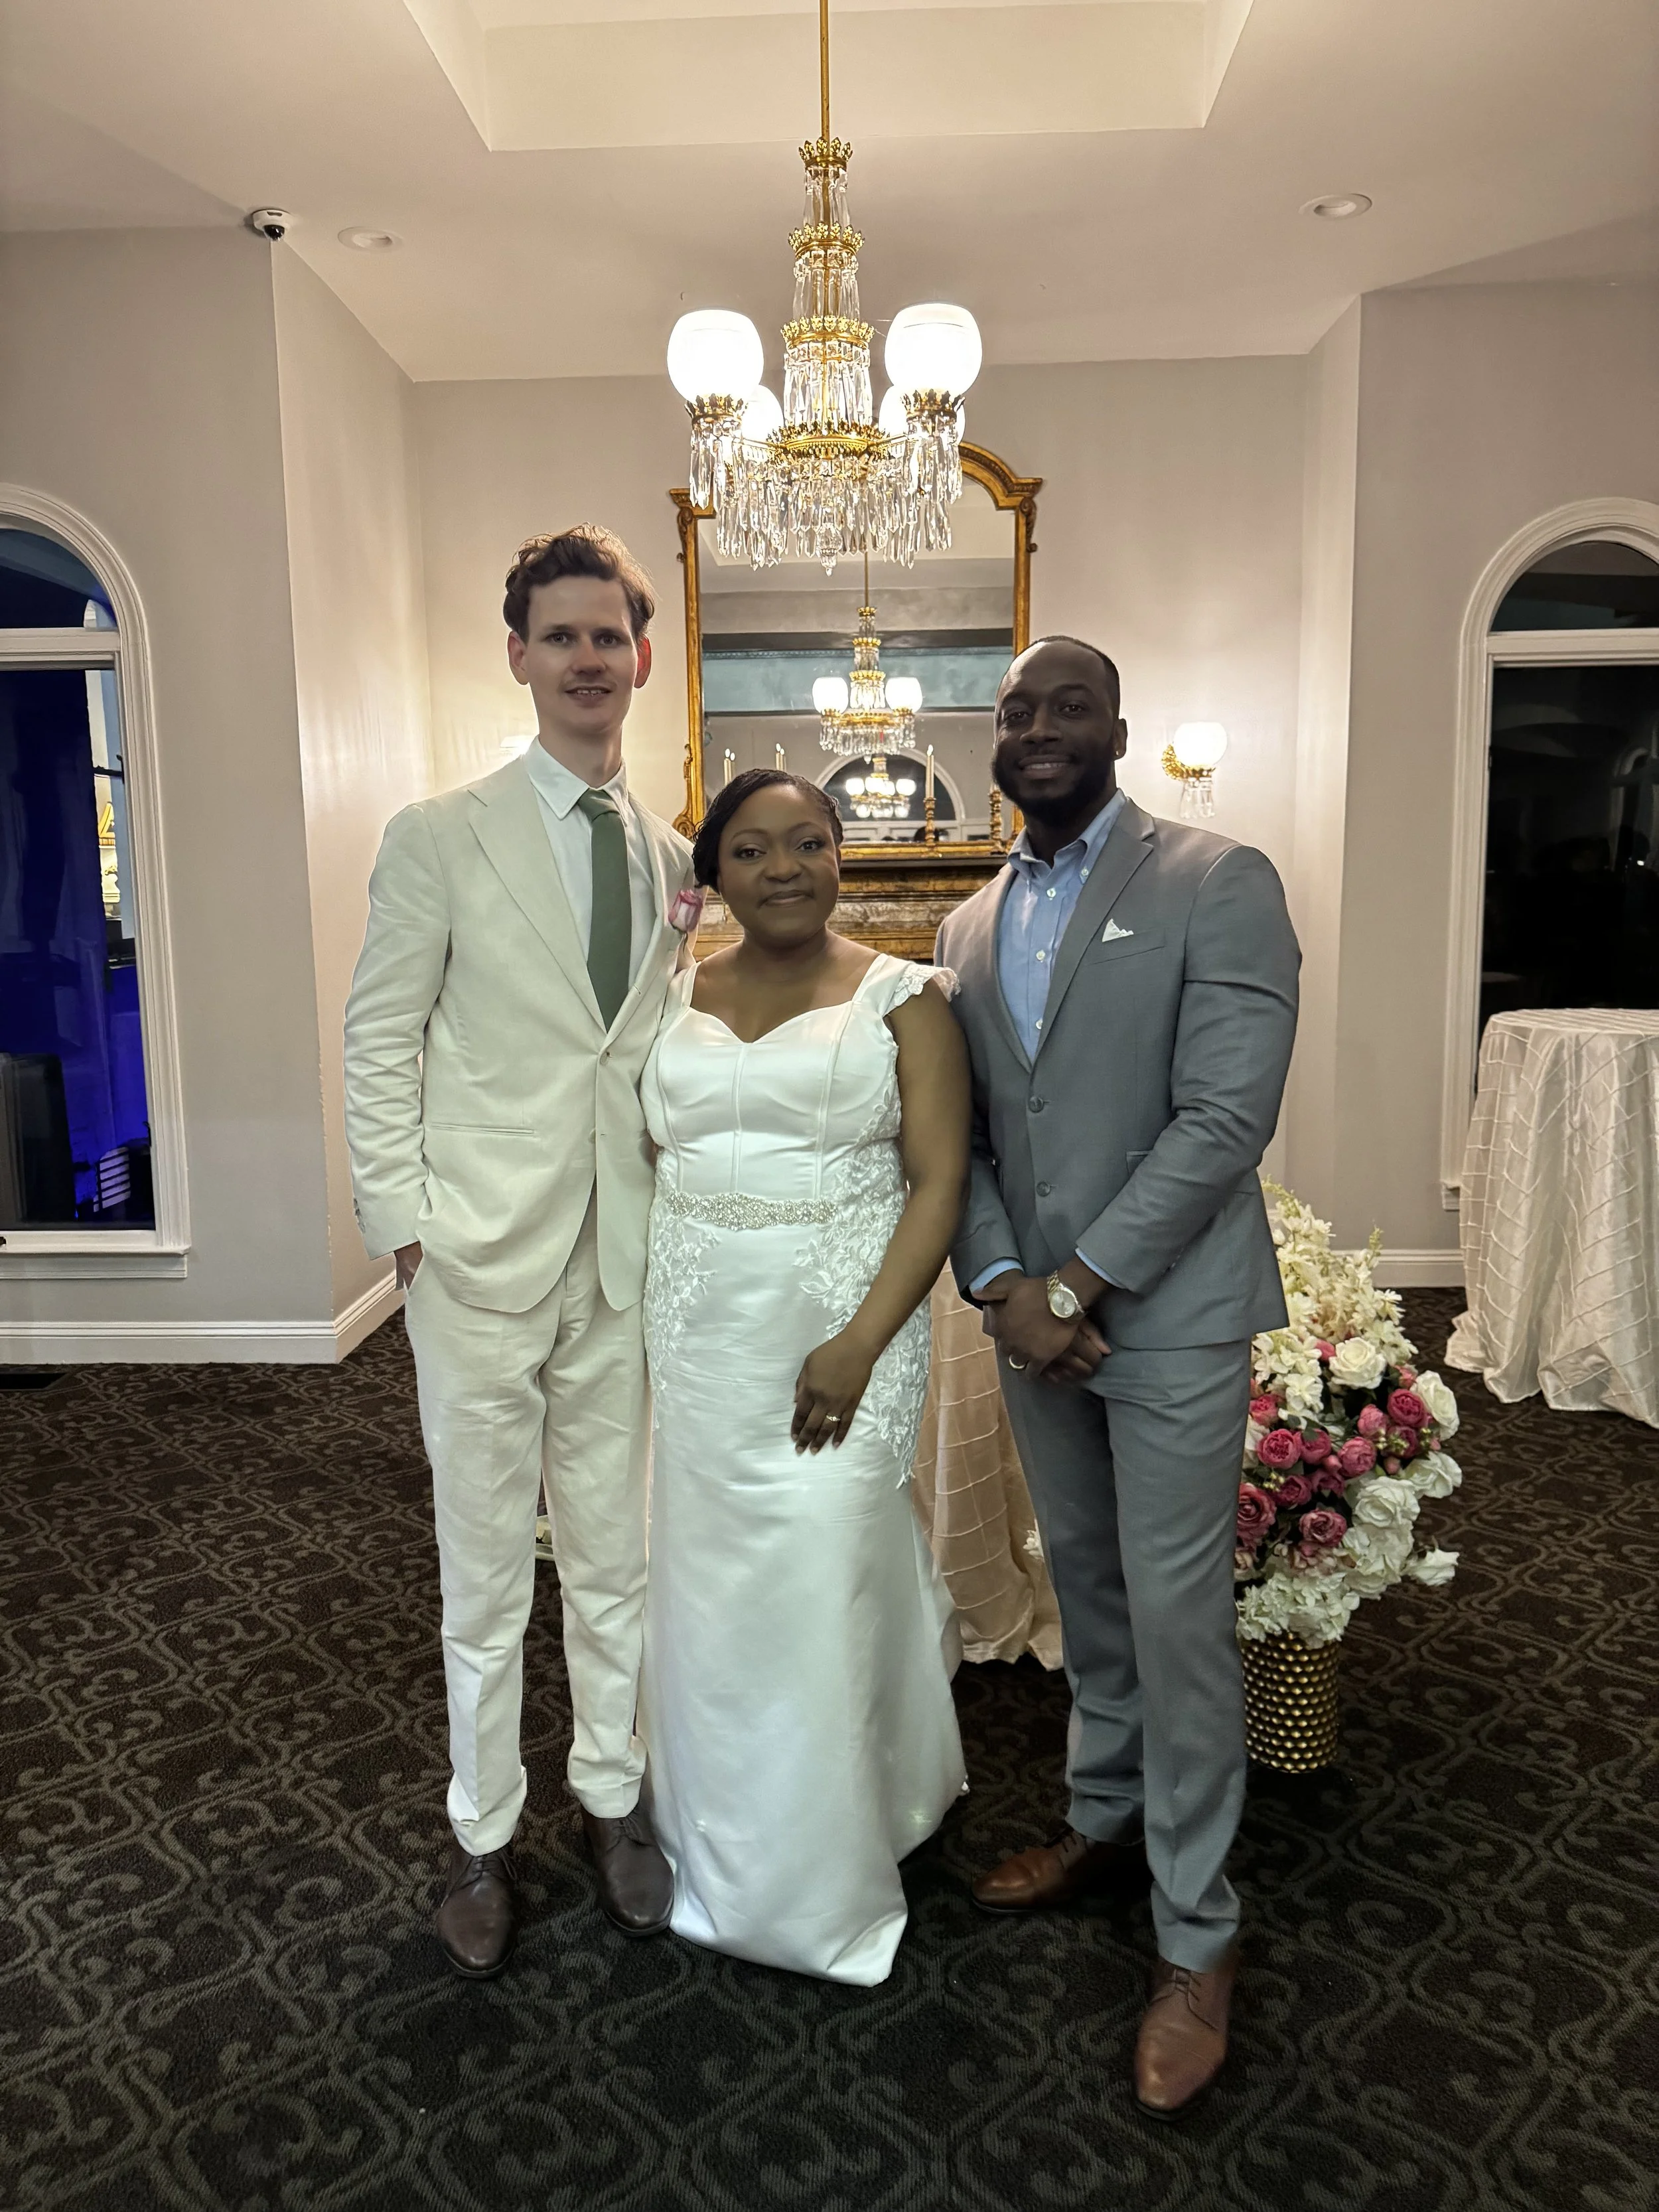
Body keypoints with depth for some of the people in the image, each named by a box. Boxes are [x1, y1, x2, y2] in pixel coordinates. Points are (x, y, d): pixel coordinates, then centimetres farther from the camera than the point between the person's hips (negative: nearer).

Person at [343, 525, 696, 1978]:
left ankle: (613, 1799, 37)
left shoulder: (674, 859, 8)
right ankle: (483, 1838, 32)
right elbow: (379, 1049, -3)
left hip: (626, 1263, 4)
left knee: (620, 1557, 16)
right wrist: (405, 1228, -9)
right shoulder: (439, 839, -4)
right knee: (485, 1573, 11)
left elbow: (671, 1053, 11)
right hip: (481, 1259, -3)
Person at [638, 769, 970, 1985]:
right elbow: (642, 1154, 11)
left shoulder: (902, 999, -4)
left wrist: (859, 1343, -19)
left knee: (823, 1585, 2)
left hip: (843, 1323, -3)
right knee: (714, 1585, 13)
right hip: (702, 1332, 4)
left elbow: (939, 1182, -9)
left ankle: (823, 1882, 26)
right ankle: (725, 1849, 37)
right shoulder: (678, 1000, 8)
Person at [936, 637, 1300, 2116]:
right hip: (1035, 1315, 6)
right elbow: (959, 1132, 8)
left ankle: (1196, 1931, 23)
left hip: (1169, 1315, -5)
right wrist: (1001, 1284, -8)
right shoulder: (971, 926, 9)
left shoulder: (1220, 884, -9)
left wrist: (1079, 1287, -18)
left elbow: (1225, 1119, -18)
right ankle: (1107, 1823, 42)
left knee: (1178, 1617, 4)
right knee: (1086, 1588, 20)